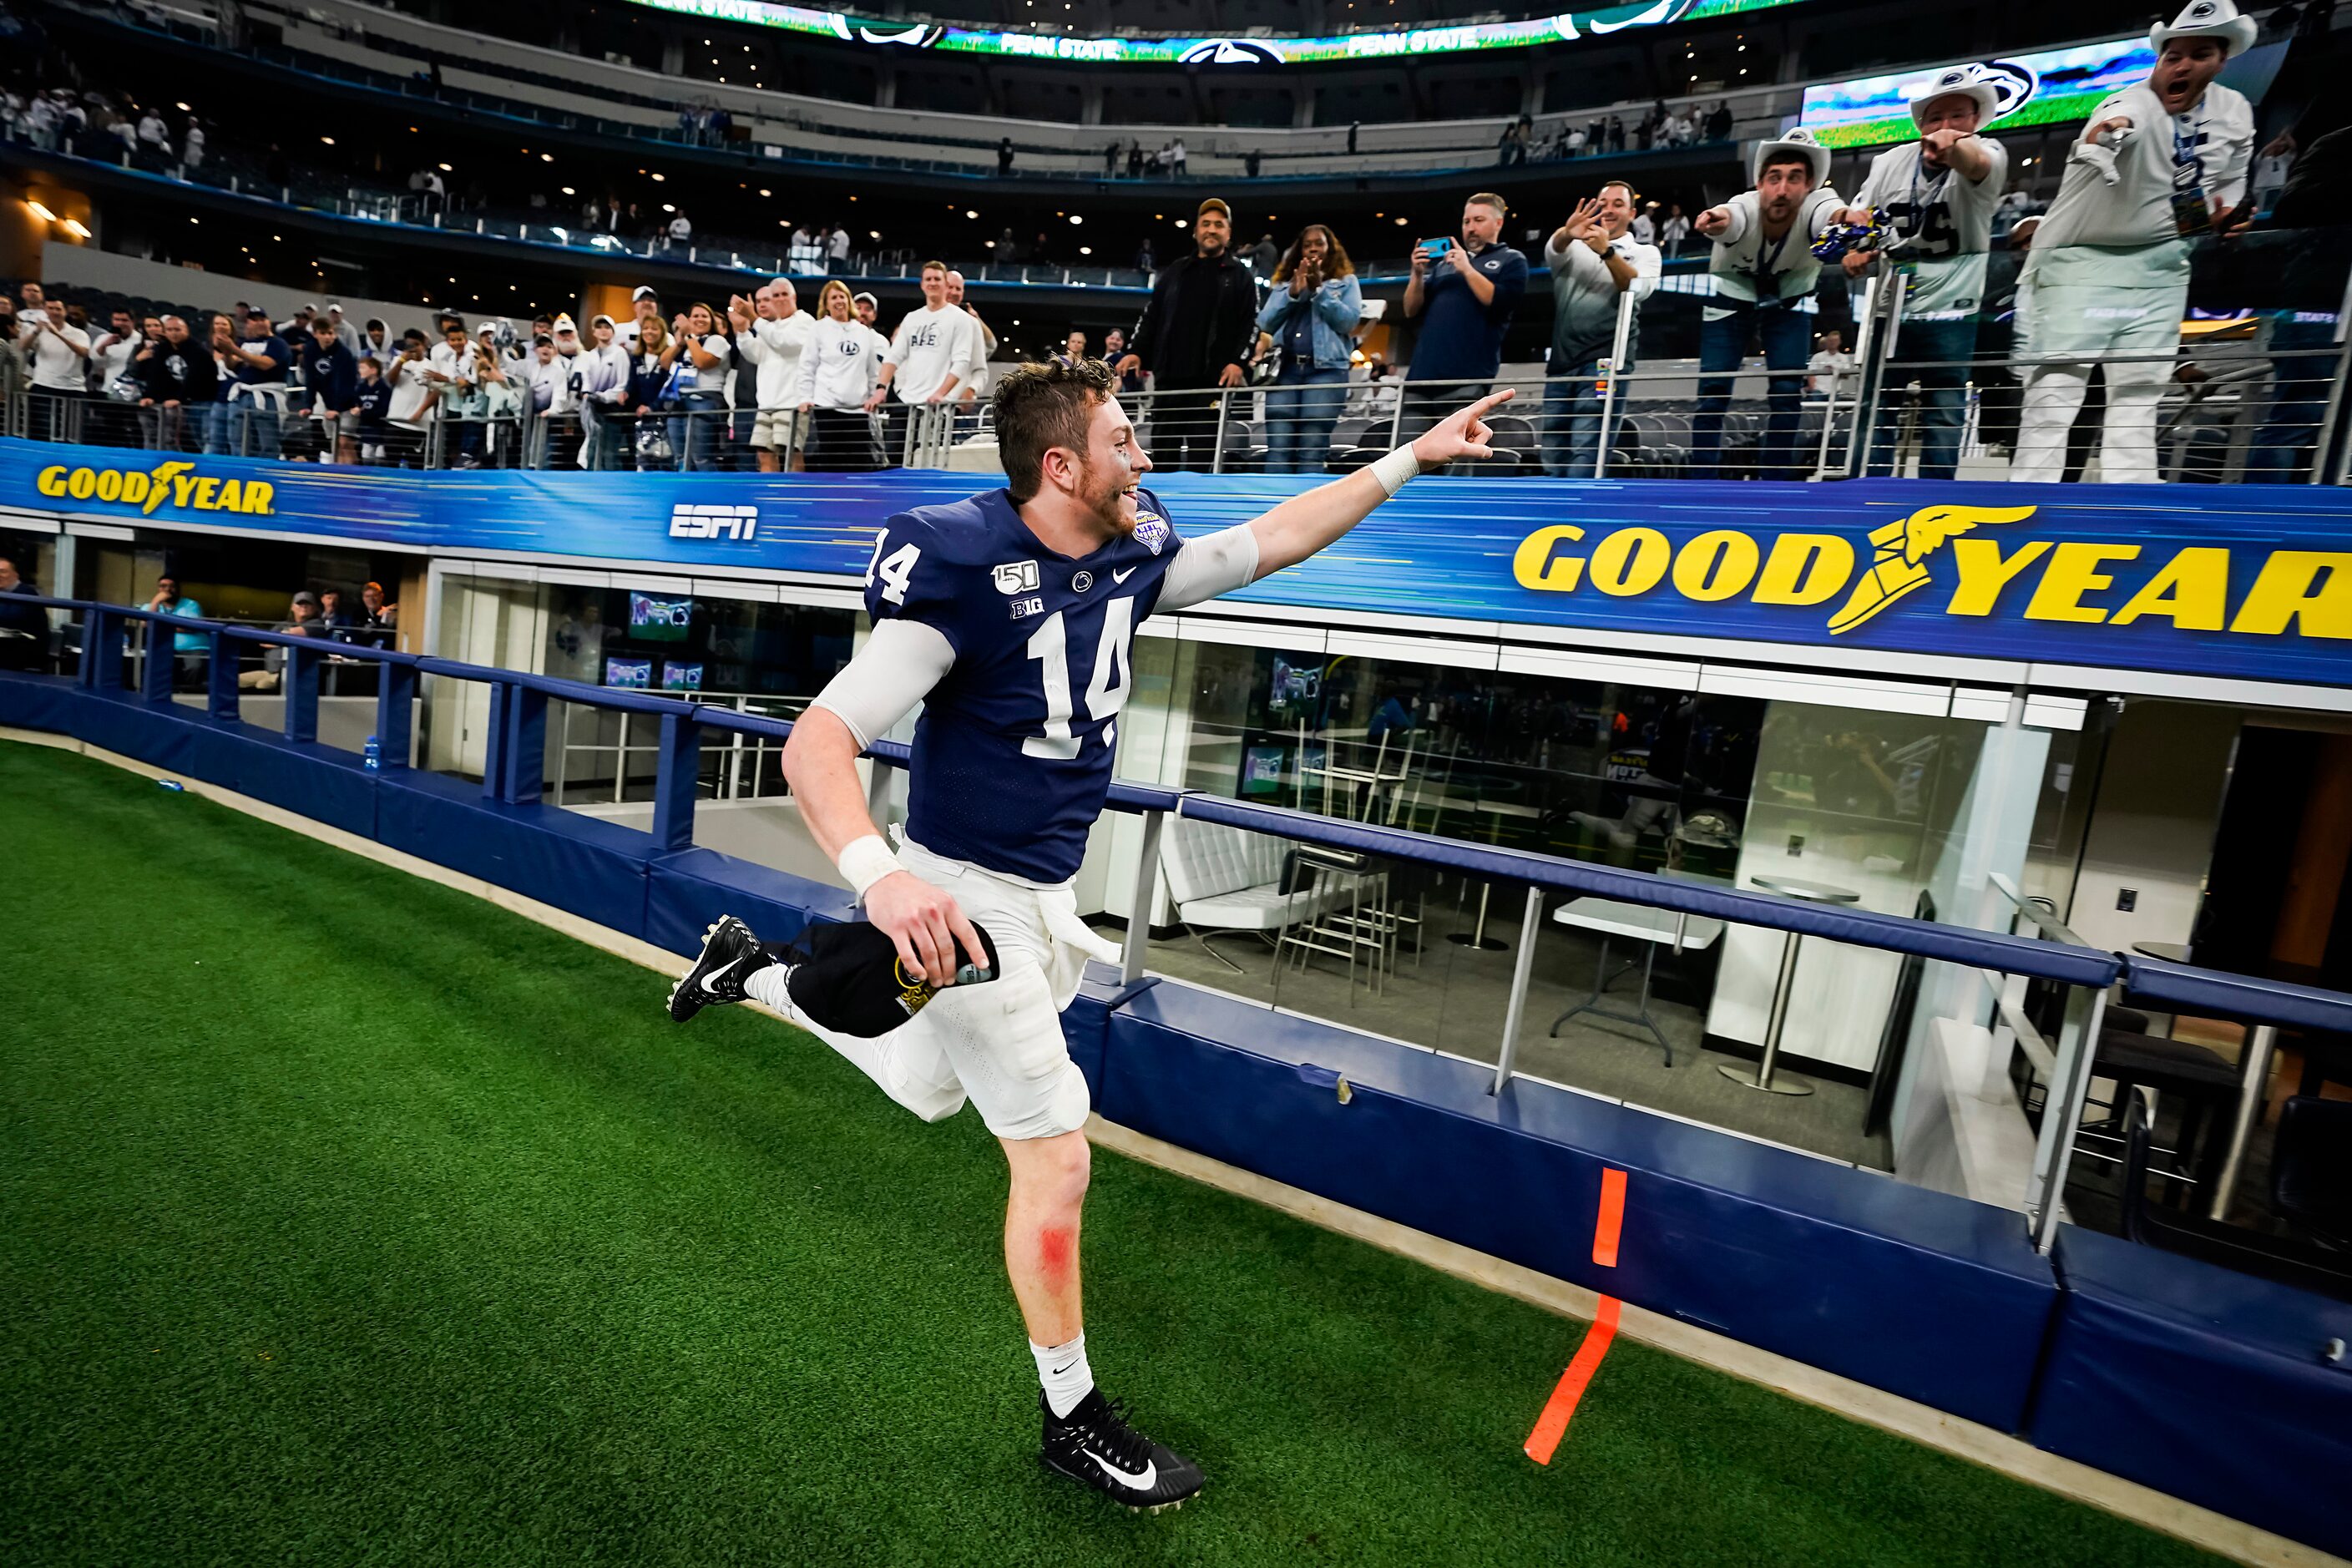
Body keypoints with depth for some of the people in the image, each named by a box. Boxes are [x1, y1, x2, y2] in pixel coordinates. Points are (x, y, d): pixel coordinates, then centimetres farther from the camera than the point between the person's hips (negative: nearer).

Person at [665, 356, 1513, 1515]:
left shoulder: (1132, 554, -1)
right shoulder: (964, 575, -24)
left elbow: (1269, 542, 12)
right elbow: (816, 743, -28)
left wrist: (1409, 459, 12)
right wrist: (877, 871, -46)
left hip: (1044, 896, 8)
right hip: (961, 900, -8)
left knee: (929, 1085, 26)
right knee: (1054, 1157, 1)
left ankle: (755, 972, 47)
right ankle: (1071, 1420, 25)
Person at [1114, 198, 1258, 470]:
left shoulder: (1240, 275, 11)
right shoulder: (1175, 271, 21)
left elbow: (1251, 324, 3)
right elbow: (1151, 317, 20)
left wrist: (1238, 361, -12)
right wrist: (1136, 351, 7)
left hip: (1212, 379, -4)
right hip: (1169, 376, 4)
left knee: (1201, 457, -7)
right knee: (1163, 451, 2)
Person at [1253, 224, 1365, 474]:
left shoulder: (1346, 282, 15)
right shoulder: (1283, 283, 22)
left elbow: (1349, 321, 0)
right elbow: (1265, 323, 10)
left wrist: (1319, 289, -5)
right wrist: (1292, 293, -2)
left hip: (1326, 369, -2)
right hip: (1285, 369, 3)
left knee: (1312, 451, -10)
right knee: (1277, 449, -9)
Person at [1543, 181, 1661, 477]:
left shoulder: (1645, 253, 14)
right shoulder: (1573, 247, 19)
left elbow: (1638, 289, -8)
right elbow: (1553, 248, -6)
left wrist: (1606, 251, -23)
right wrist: (1567, 234, -30)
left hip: (1604, 363, -3)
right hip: (1561, 363, 3)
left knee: (1586, 449, -17)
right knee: (1553, 452, 2)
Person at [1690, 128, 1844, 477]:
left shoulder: (1816, 204, -32)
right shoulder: (1743, 207, -33)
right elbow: (1725, 219, -57)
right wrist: (1715, 221, -82)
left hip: (1788, 301, 1)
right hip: (1731, 298, -1)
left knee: (1787, 392, -8)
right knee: (1713, 392, -9)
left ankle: (1774, 482, 3)